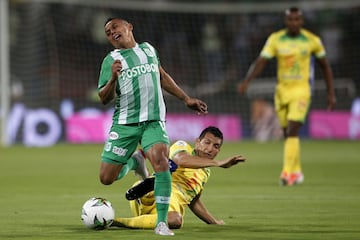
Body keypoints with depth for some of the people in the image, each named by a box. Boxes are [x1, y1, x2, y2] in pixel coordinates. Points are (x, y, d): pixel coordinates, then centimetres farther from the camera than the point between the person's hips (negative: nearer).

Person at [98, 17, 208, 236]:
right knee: (107, 178, -2)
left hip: (153, 121, 0)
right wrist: (113, 78, -22)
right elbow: (104, 99, -4)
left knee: (160, 159, -28)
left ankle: (162, 223, -24)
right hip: (125, 123, 0)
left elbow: (162, 76, 29)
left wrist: (186, 99, 28)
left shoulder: (149, 49, 13)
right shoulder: (111, 60, 2)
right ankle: (134, 161, 33)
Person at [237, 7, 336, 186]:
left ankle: (288, 173, -22)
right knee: (287, 134, 11)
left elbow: (325, 66, 10)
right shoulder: (275, 39, -1)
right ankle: (297, 173, 28)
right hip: (282, 90, 3)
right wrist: (246, 81, -25)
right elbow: (260, 62, -8)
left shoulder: (312, 40, -2)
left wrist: (331, 94, 10)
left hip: (301, 90, -3)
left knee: (292, 131, -18)